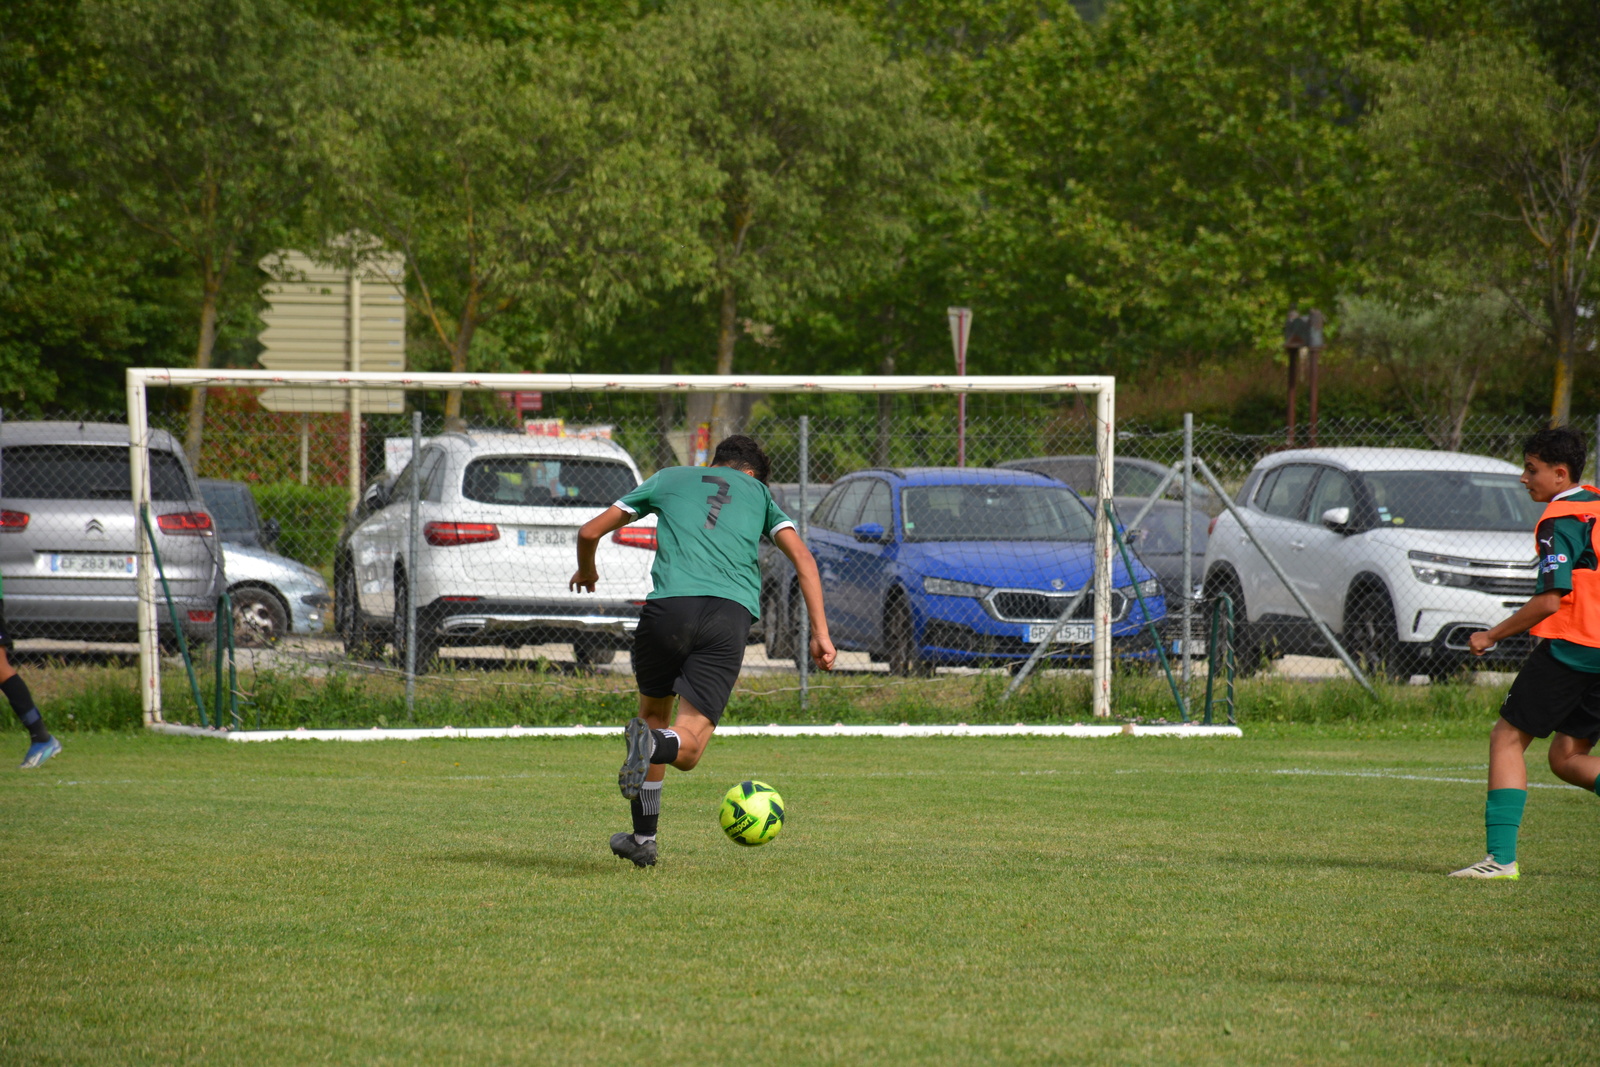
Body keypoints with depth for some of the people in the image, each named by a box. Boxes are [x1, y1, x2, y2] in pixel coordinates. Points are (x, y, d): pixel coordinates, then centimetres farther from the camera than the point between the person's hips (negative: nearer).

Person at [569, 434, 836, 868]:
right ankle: (654, 745, -36)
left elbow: (591, 531, 25)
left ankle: (644, 837, 19)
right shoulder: (757, 492, 27)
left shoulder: (670, 479, 26)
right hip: (731, 613, 0)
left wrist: (586, 571, 47)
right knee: (688, 745, 0)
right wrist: (820, 633, 10)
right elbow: (802, 558, 13)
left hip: (668, 605, 0)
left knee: (653, 711, 24)